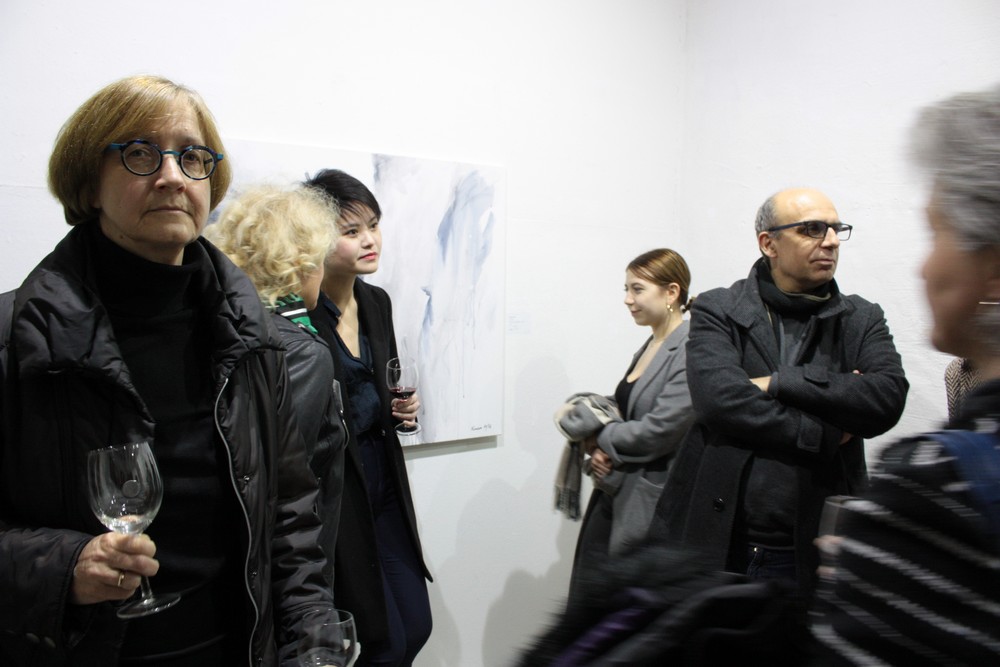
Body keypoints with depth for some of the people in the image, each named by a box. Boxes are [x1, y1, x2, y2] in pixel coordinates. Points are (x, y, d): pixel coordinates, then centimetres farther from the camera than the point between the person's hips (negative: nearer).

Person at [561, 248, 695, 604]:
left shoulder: (691, 350, -15)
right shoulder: (647, 349, 12)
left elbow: (660, 430, -21)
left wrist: (599, 437, -6)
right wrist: (601, 450, -3)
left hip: (651, 505, -8)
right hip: (613, 496, 8)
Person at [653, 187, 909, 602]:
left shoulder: (862, 321, 8)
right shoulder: (717, 311, 0)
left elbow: (888, 397, -10)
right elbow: (720, 398, -17)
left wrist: (779, 382, -14)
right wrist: (825, 435, -12)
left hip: (809, 555, 2)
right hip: (715, 542, -1)